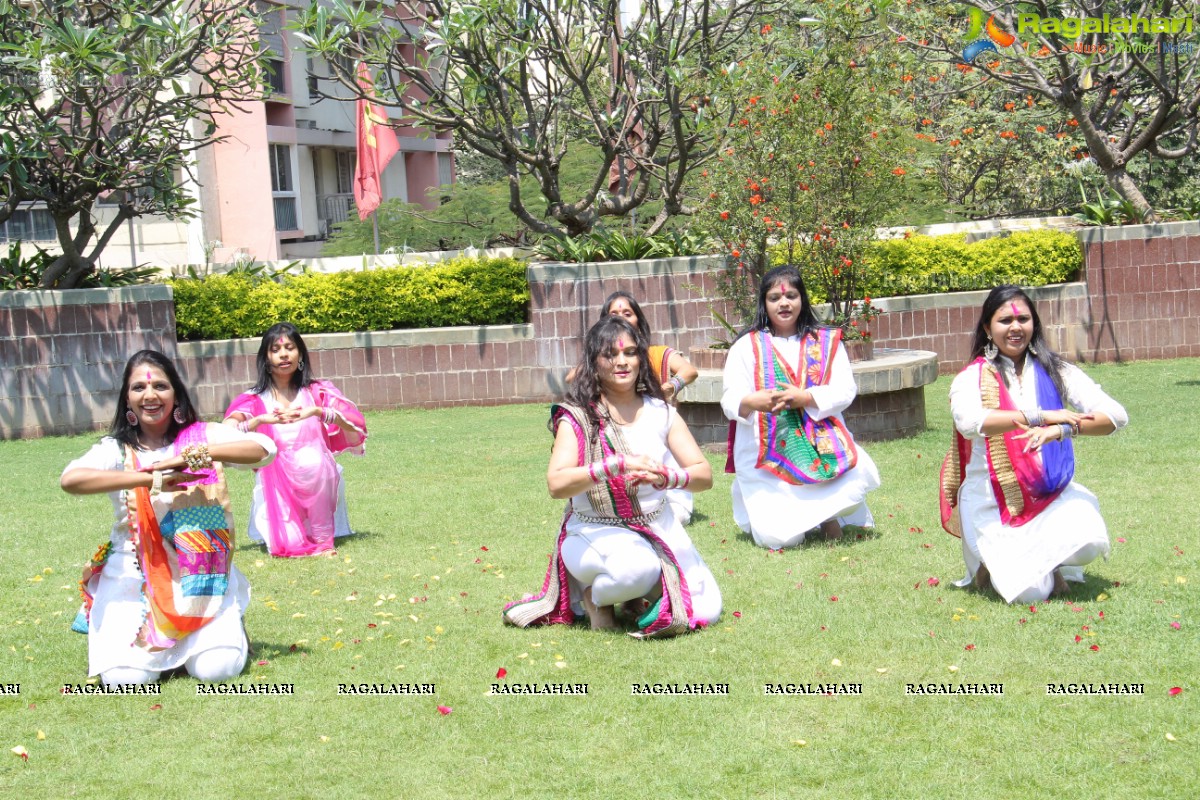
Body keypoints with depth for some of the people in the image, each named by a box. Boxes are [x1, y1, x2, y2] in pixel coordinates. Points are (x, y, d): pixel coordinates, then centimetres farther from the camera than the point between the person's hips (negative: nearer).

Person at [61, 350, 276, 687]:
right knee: (126, 677, -18)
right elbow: (70, 479, -22)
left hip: (201, 574, 0)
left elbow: (265, 448, -13)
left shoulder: (203, 436, 2)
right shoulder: (117, 448, -1)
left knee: (218, 668, -20)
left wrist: (195, 455, -24)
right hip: (133, 575, 0)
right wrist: (151, 479, -28)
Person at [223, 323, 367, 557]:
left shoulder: (318, 392, 5)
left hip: (317, 483, 0)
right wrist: (262, 420, -28)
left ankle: (323, 537, -15)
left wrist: (317, 411, -24)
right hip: (276, 487, 0)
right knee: (285, 546, -22)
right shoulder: (254, 400, 3)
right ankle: (287, 531, 16)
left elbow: (356, 428, -9)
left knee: (310, 460, -34)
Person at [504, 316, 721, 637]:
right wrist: (617, 465, -34)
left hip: (658, 527, 4)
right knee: (636, 568, -38)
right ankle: (594, 597, -3)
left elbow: (704, 474, -2)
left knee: (705, 611, -13)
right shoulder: (577, 417, -8)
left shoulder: (660, 412, 4)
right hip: (595, 533, -4)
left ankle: (635, 596, 16)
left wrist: (667, 477, -25)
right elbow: (557, 484, -22)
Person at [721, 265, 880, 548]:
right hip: (766, 457, -1)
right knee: (778, 537, -13)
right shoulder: (746, 347, 6)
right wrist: (752, 402, -27)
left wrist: (804, 398, -18)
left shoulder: (826, 342, 10)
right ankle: (758, 508, 23)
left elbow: (845, 390, -1)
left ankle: (827, 514, 4)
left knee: (858, 478, -30)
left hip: (822, 446, 2)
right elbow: (730, 400, -3)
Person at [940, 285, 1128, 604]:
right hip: (993, 502, -2)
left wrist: (1063, 429, -26)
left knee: (1088, 541, -29)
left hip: (1051, 494, 2)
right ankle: (993, 558, 16)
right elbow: (968, 421, -26)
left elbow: (1115, 415, -7)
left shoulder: (1055, 371, 5)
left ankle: (1044, 559, 7)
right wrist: (1040, 416, -30)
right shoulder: (972, 378, -2)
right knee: (1029, 592, -20)